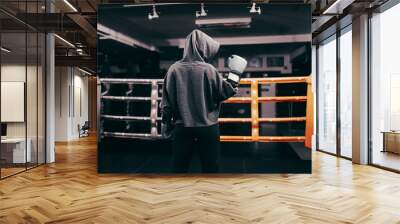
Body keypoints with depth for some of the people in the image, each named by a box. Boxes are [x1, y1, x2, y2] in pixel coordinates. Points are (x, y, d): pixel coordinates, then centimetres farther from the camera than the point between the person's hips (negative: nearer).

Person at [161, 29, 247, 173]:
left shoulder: (174, 69, -4)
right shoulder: (208, 69, -9)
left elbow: (166, 101, -1)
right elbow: (225, 92, 0)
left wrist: (167, 123, 10)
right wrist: (235, 74, 13)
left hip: (182, 128, 2)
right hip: (208, 128, -1)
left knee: (179, 167, 11)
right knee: (210, 167, 12)